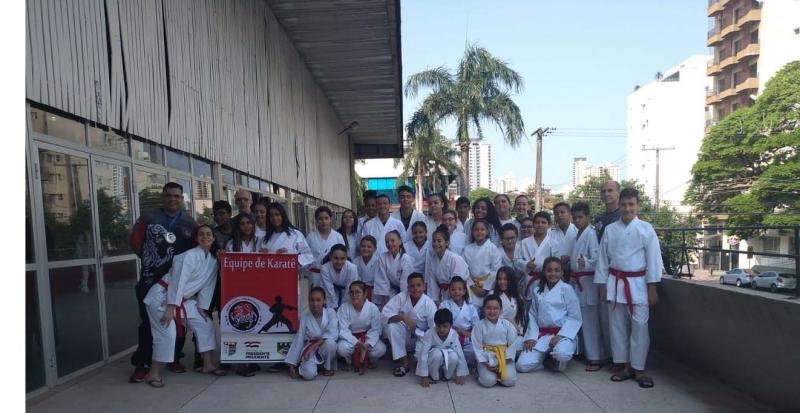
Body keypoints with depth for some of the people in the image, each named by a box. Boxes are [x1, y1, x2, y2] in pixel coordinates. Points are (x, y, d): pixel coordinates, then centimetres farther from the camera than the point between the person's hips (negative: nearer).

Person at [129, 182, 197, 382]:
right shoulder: (148, 219, 1)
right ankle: (141, 364, 13)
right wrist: (149, 260, 4)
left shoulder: (190, 223, 5)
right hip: (151, 281, -2)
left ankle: (174, 359, 26)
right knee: (148, 322, 2)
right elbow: (135, 242, 5)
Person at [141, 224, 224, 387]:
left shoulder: (213, 261, 1)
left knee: (205, 324, 7)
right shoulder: (189, 256, -21)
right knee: (167, 333, -17)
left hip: (183, 299, 8)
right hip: (162, 296, -8)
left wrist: (202, 307, 4)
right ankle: (153, 373, 0)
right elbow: (177, 282, -24)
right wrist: (170, 308, -26)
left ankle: (207, 364, 17)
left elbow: (207, 286, 6)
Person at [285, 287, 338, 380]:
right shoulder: (304, 317, -8)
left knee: (329, 342, -35)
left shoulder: (331, 313, -13)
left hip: (327, 348, 0)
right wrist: (291, 364, -3)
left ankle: (328, 367, -5)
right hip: (310, 351, 0)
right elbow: (298, 341, -4)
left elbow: (333, 334, -23)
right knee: (308, 374, -27)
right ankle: (301, 367, 10)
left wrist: (314, 346, -28)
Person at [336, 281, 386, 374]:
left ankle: (368, 361, 10)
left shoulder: (373, 308, -15)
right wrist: (357, 343, -29)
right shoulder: (344, 308, -16)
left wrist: (367, 344, -29)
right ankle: (350, 361, 6)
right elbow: (343, 330, -17)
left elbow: (376, 330, -13)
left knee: (380, 349, -27)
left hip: (368, 337, 1)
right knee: (341, 348, -33)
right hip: (350, 338, 0)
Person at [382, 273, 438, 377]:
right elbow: (386, 314, -23)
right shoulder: (401, 297, -15)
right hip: (404, 336, 2)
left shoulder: (429, 303, -18)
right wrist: (402, 317, -37)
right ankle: (404, 362, -14)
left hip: (421, 336, -2)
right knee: (390, 326, -27)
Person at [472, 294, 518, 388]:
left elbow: (512, 345, -2)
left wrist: (505, 361, -11)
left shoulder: (507, 325, -3)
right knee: (488, 381, -23)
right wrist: (485, 364, -13)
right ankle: (483, 371, 9)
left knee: (509, 381, -20)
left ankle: (500, 372, 10)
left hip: (505, 359, 1)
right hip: (486, 359, -1)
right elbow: (477, 347, -5)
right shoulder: (479, 326, -6)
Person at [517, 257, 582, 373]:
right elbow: (533, 315, 9)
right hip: (542, 333, 3)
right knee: (522, 366, -12)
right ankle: (546, 354, 17)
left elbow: (575, 317, -5)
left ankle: (560, 361, 1)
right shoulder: (538, 290, 9)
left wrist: (560, 335, -14)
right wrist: (531, 337, -2)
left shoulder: (566, 289, -3)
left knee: (562, 354, -37)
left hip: (562, 332, -3)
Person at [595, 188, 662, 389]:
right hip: (616, 283, 3)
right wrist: (602, 285, 4)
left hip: (638, 283, -2)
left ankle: (639, 369, 13)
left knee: (639, 326, -1)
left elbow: (653, 260, -4)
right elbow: (603, 259, 6)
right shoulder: (610, 230, 3)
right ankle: (626, 366, 22)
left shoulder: (646, 229, -4)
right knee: (617, 325, 8)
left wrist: (652, 289, -5)